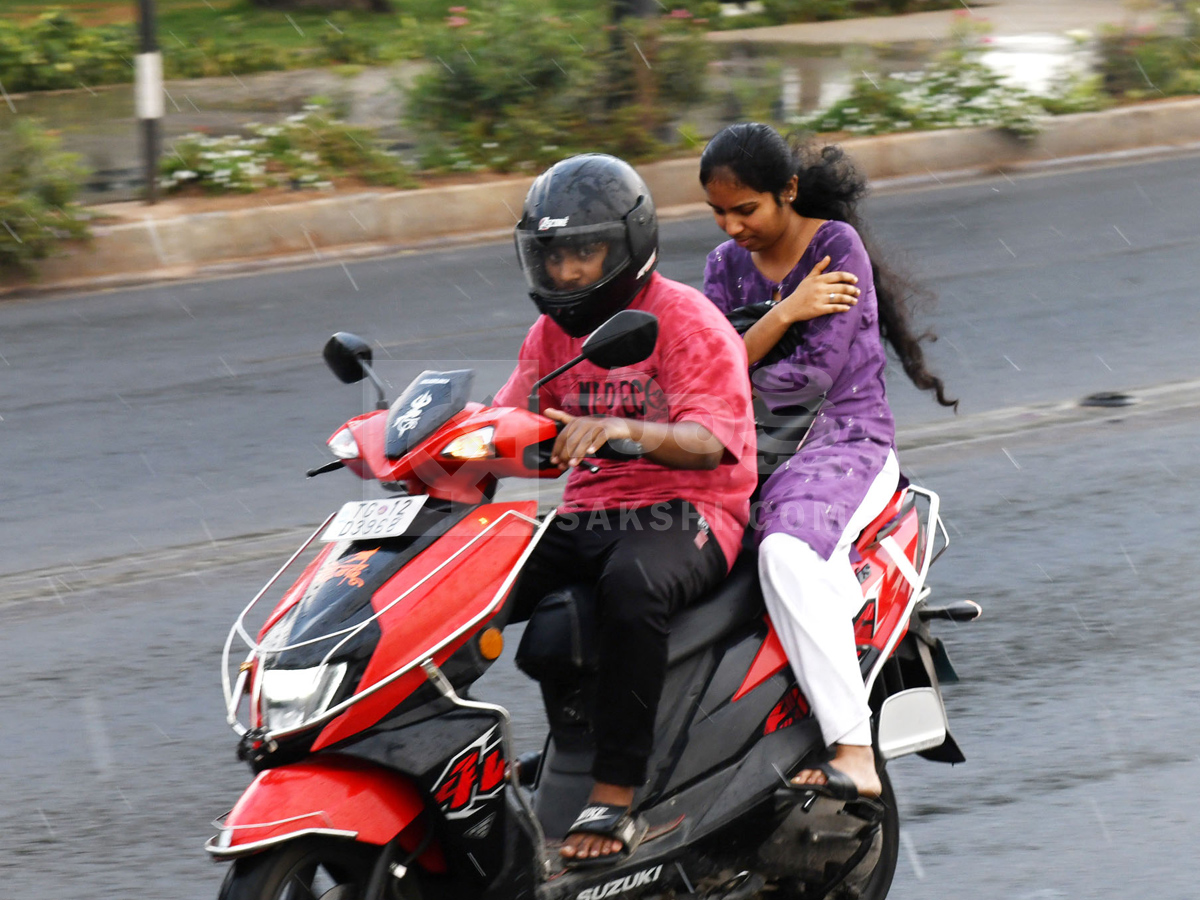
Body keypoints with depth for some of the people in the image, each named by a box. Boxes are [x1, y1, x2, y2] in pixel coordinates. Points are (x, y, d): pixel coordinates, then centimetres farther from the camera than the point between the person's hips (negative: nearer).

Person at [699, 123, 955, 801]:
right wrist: (783, 315, -13)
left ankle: (855, 754, -43)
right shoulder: (727, 267, 14)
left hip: (844, 443, -7)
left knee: (787, 552, -37)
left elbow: (817, 372, -13)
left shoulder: (836, 246, -5)